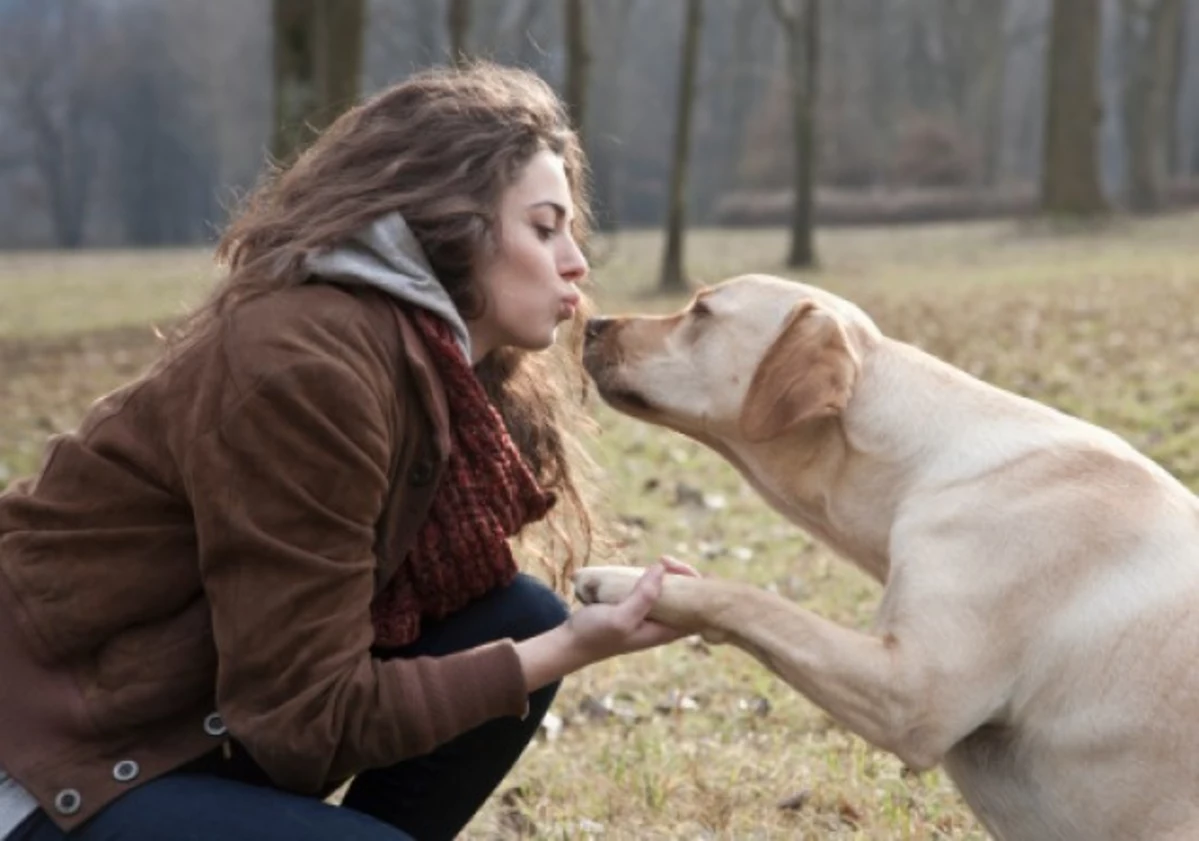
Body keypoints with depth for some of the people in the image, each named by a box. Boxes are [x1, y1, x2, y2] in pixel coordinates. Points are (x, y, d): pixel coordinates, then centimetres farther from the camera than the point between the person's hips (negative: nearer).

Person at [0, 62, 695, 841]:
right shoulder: (307, 368, -25)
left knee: (522, 619, -2)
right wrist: (567, 652, -21)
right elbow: (313, 716, -23)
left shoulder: (438, 360, 3)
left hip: (212, 708, 9)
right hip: (67, 762, -9)